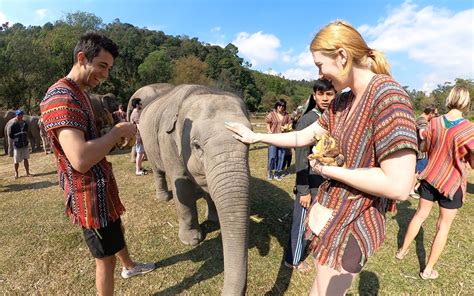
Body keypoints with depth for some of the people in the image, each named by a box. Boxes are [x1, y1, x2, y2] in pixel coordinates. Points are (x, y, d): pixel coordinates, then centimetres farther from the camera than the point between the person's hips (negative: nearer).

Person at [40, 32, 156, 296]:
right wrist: (118, 132, -24)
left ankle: (129, 266, 56)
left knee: (116, 228, 30)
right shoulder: (61, 97, -24)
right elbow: (80, 160, -35)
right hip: (88, 194, -10)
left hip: (102, 185, 11)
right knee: (106, 257, 7)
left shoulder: (81, 93, 9)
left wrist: (118, 128, -2)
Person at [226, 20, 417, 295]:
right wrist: (255, 136, 14)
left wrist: (329, 168, -18)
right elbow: (302, 137, 13)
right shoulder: (341, 102, 3)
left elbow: (398, 186, -28)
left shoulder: (388, 95, -23)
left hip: (352, 224, -7)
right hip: (331, 212, 7)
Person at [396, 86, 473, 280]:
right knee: (444, 226, 10)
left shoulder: (434, 123, -8)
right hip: (453, 184, -3)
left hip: (430, 178, 4)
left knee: (420, 214, 21)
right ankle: (428, 270, 21)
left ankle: (402, 250, 35)